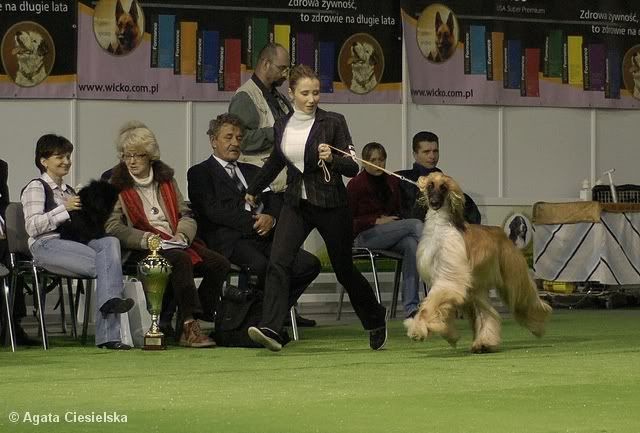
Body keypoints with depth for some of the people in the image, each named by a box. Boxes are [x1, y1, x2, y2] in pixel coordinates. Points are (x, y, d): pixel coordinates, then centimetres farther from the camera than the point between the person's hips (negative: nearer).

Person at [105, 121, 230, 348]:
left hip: (174, 242, 5)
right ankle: (189, 326, -39)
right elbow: (112, 226, -6)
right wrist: (144, 238, -20)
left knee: (219, 263, -16)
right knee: (181, 260, -35)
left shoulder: (165, 177, 20)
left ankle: (191, 324, -14)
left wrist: (182, 235, -6)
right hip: (141, 250, -5)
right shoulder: (115, 183, 6)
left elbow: (186, 215, 17)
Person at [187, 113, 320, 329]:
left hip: (264, 237, 6)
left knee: (309, 263, -17)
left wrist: (271, 218, -7)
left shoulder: (253, 172, 29)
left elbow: (276, 201, 17)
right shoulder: (200, 173, 9)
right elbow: (214, 210, -6)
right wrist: (253, 222, -12)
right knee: (259, 265, -37)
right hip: (230, 240, -6)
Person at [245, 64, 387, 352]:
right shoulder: (282, 125, 5)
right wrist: (253, 189, 37)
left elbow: (353, 168, -10)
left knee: (344, 270, 9)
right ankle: (270, 329, -24)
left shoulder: (333, 122, -8)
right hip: (296, 203, 3)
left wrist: (332, 158, -30)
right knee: (277, 263, -18)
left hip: (330, 204, -3)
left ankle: (376, 323, 32)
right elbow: (276, 162, 24)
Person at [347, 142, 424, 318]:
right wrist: (377, 221, -12)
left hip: (391, 235, 4)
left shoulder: (393, 182, 15)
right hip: (365, 236, -4)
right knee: (415, 224, -25)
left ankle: (411, 306, -37)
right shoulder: (355, 184, 1)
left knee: (411, 244, -32)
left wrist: (391, 220, 0)